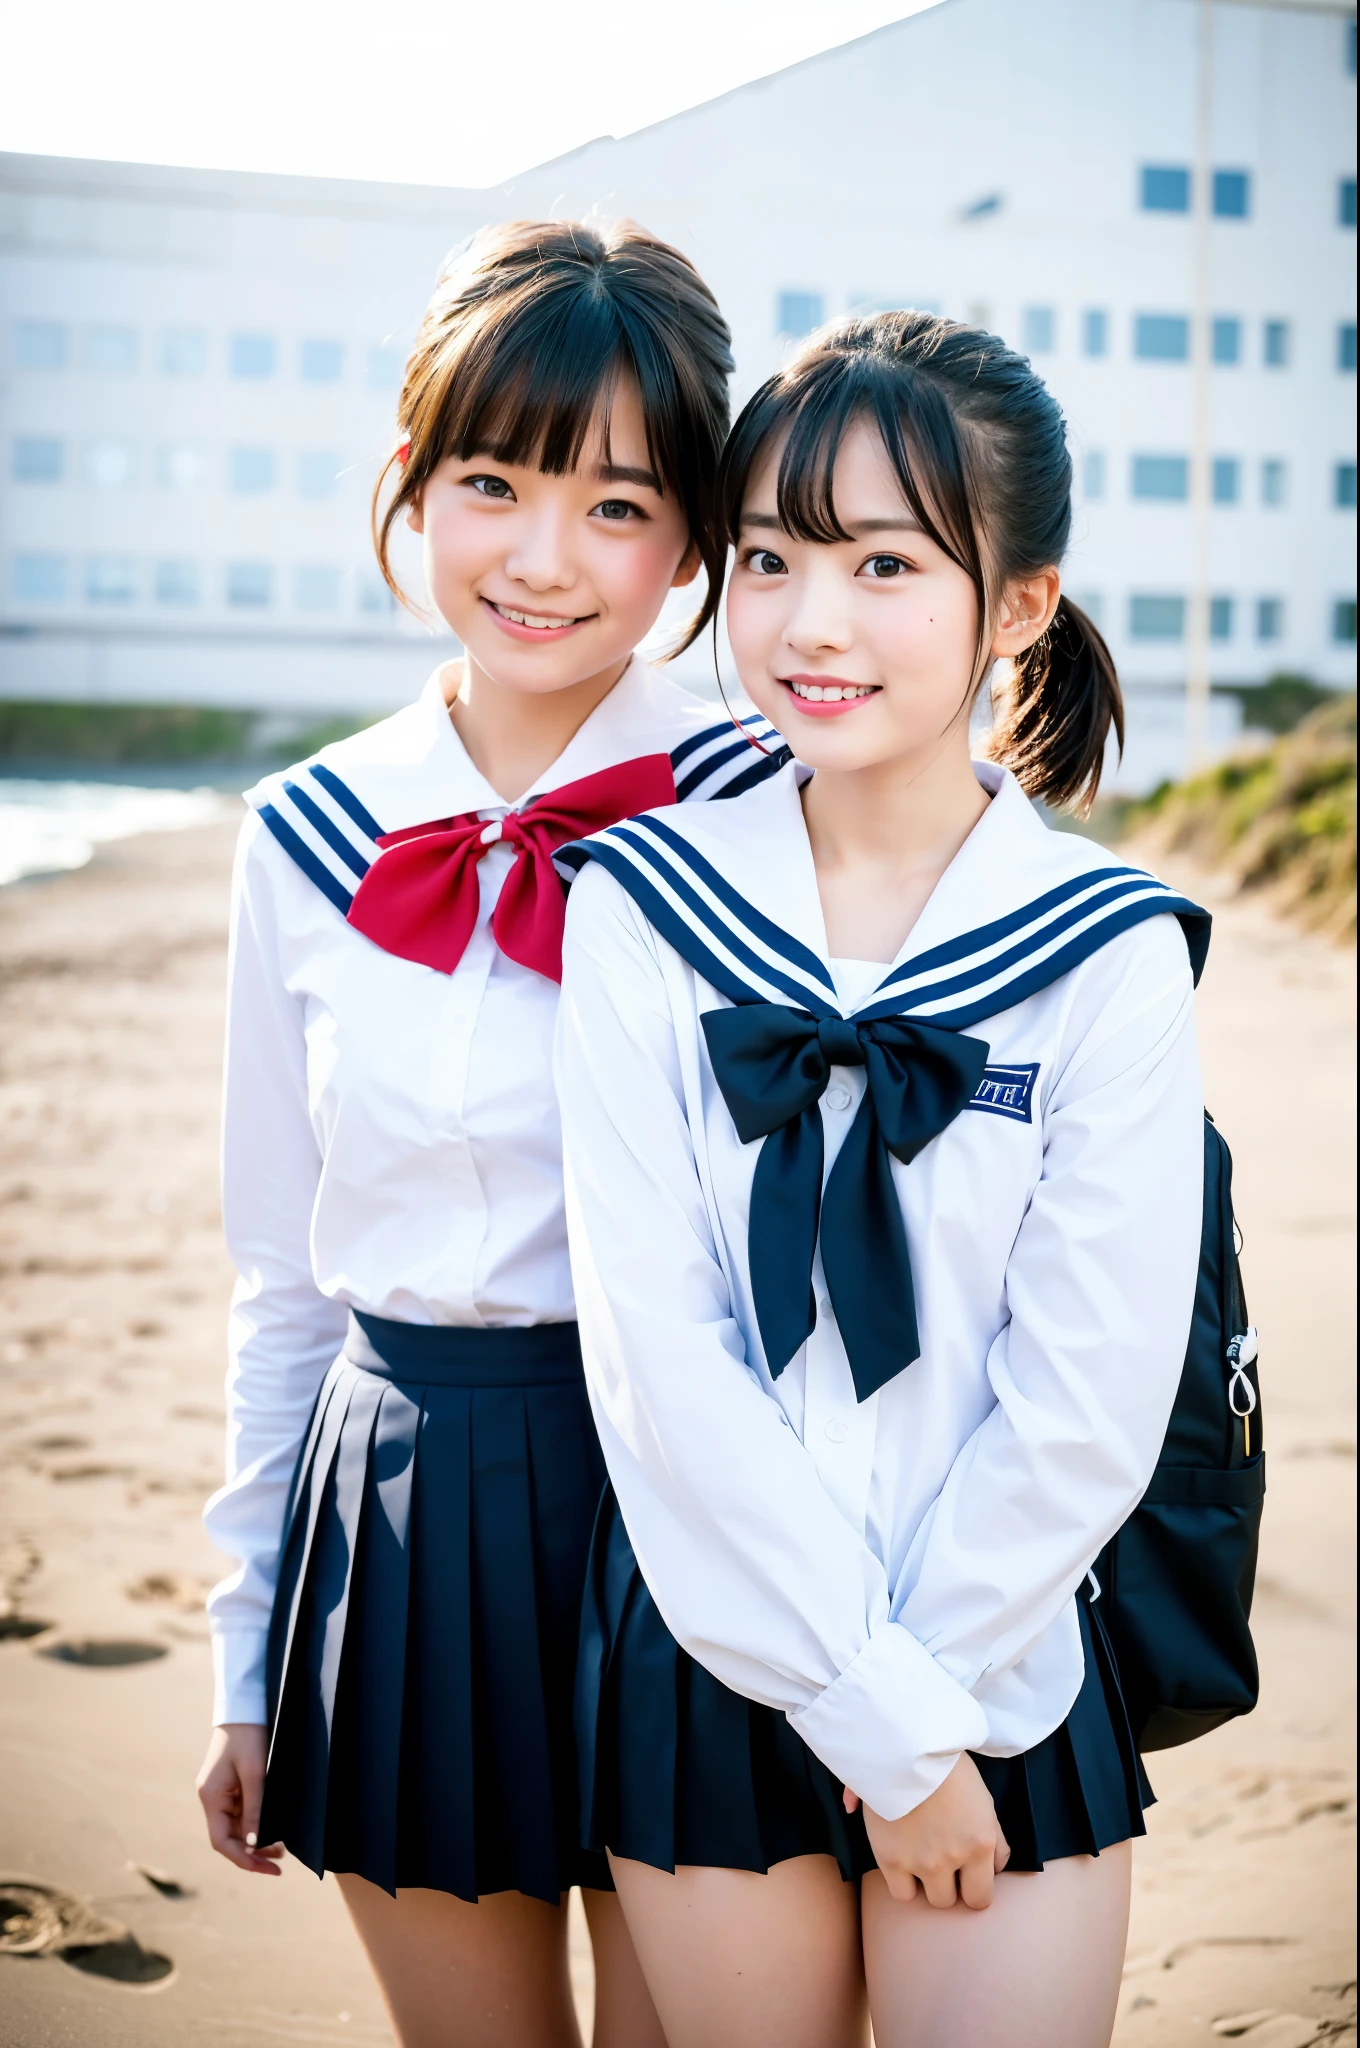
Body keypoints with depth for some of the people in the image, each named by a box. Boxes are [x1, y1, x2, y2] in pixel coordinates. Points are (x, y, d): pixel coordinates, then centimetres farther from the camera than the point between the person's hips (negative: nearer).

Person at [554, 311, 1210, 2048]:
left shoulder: (1107, 956, -8)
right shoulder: (641, 912, -6)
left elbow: (1089, 1406, -8)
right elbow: (654, 1350, -10)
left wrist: (931, 1694, -8)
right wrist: (870, 1712, -12)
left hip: (1004, 1658, -1)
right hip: (709, 1650, 1)